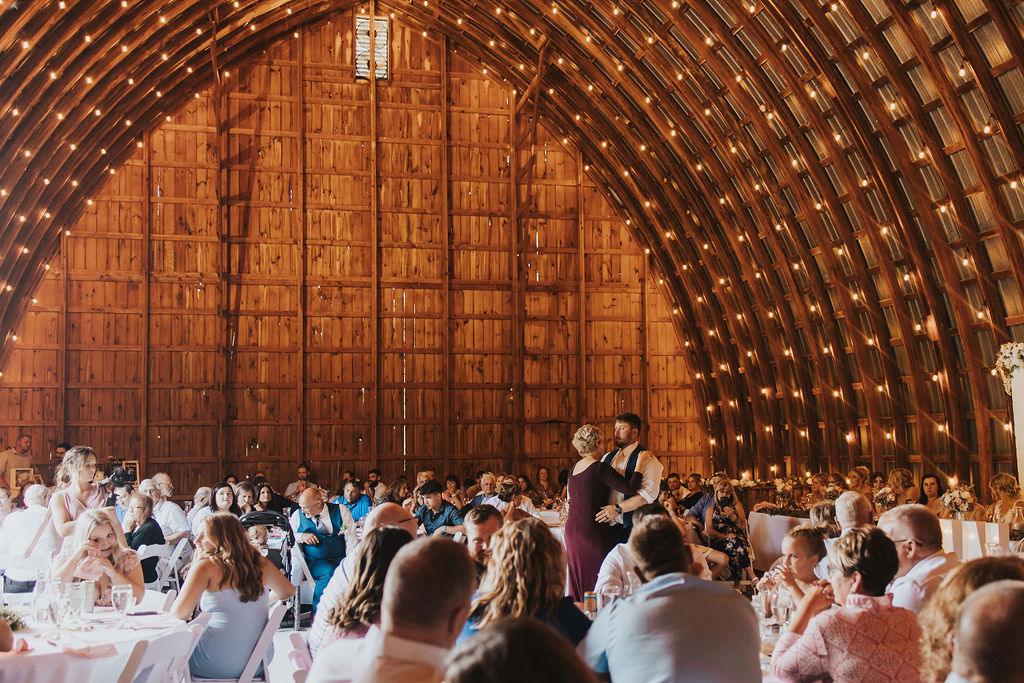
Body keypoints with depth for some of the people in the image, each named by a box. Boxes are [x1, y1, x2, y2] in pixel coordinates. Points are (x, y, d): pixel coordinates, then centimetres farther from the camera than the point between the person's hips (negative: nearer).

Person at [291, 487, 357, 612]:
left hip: (341, 558, 1)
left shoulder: (341, 511, 4)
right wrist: (301, 536, -9)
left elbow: (351, 539, 0)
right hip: (314, 561, -1)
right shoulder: (297, 515, 7)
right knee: (329, 573, -35)